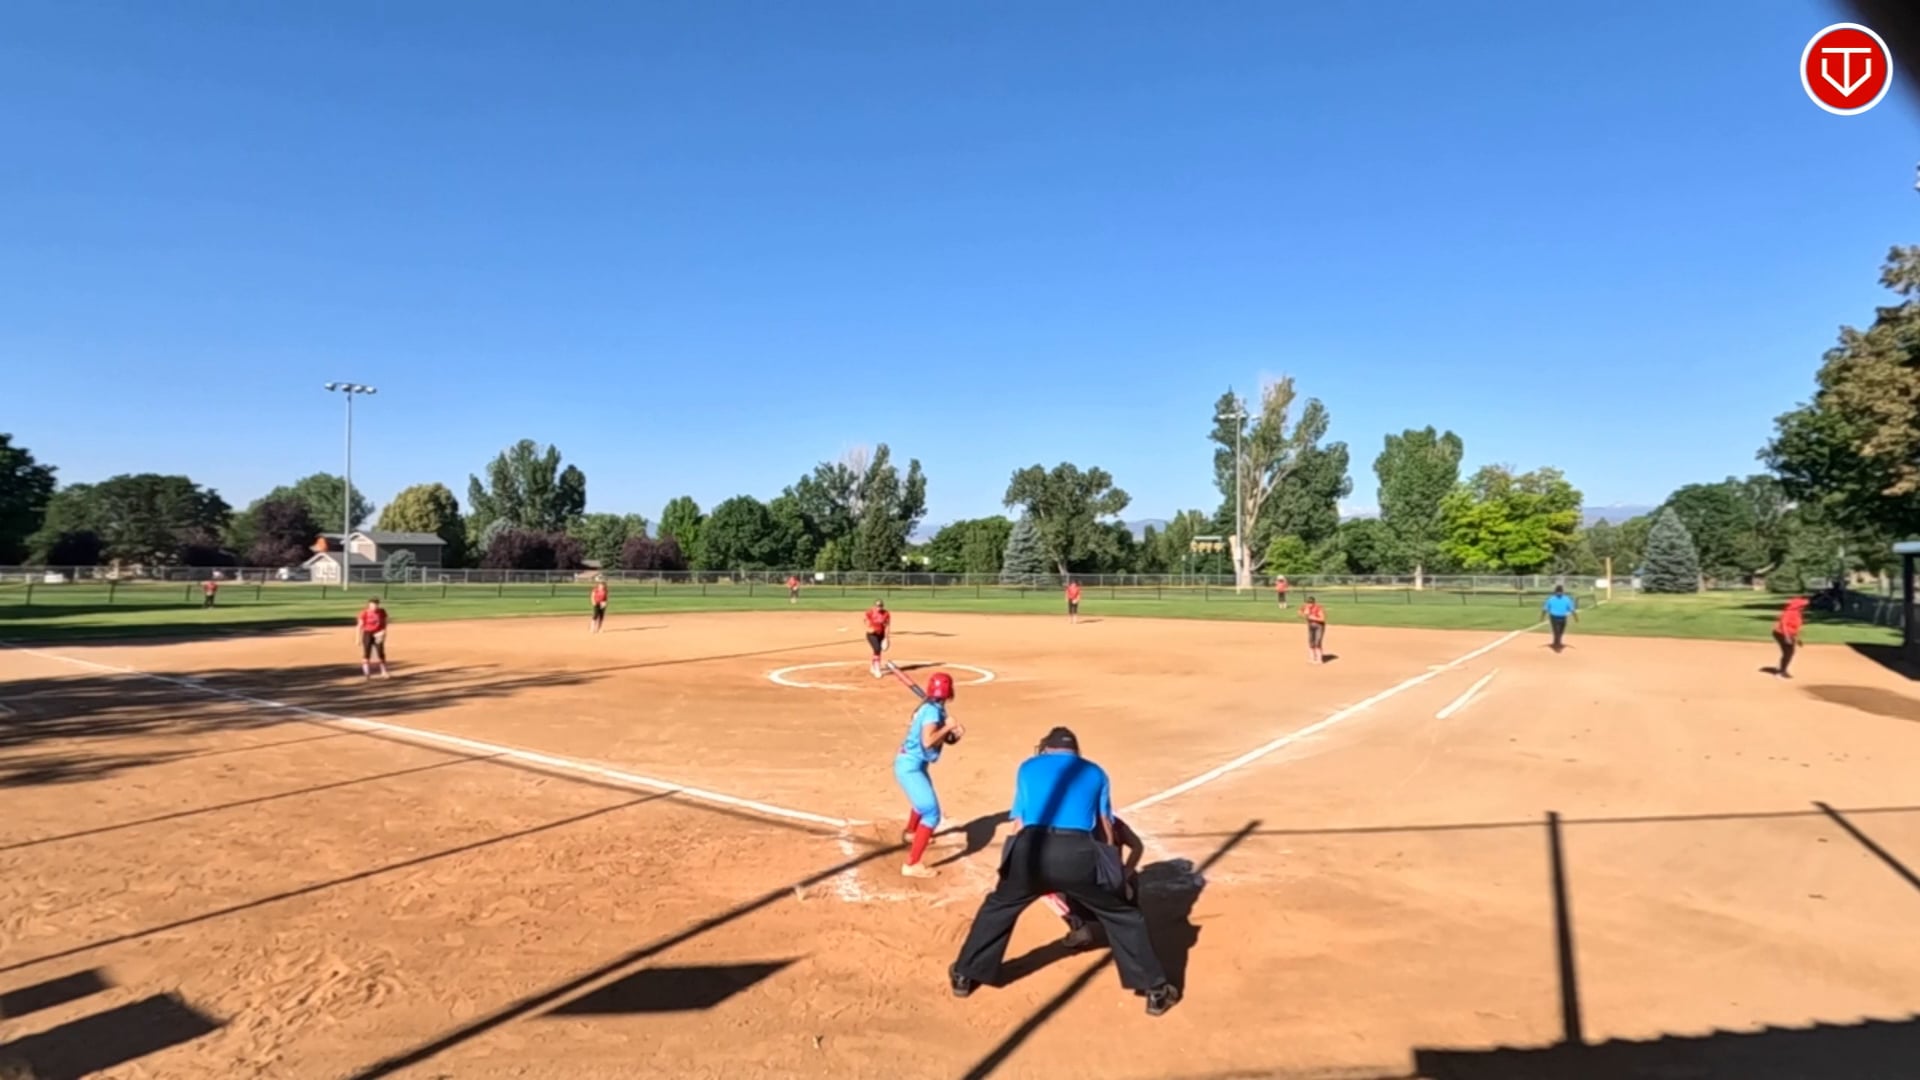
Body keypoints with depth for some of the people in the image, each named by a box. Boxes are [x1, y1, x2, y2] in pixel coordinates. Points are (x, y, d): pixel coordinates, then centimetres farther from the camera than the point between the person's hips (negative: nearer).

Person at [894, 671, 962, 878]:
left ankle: (911, 833, 61)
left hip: (913, 764, 11)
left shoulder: (931, 708, 9)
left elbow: (947, 740, 13)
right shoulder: (932, 710, -20)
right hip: (910, 766, -11)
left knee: (924, 801, 35)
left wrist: (955, 734, -8)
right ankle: (912, 864, -17)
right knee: (931, 813, -15)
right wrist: (948, 727, -21)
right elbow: (928, 741, -34)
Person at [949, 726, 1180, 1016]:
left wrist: (1039, 877, 35)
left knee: (997, 909, 26)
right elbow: (1105, 830, 22)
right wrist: (1112, 873, 36)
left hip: (1033, 848, 1)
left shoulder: (1028, 767, 25)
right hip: (1078, 853, 0)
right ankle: (1155, 991, 23)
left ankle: (965, 976, 34)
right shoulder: (1095, 772, 25)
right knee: (1122, 916, 21)